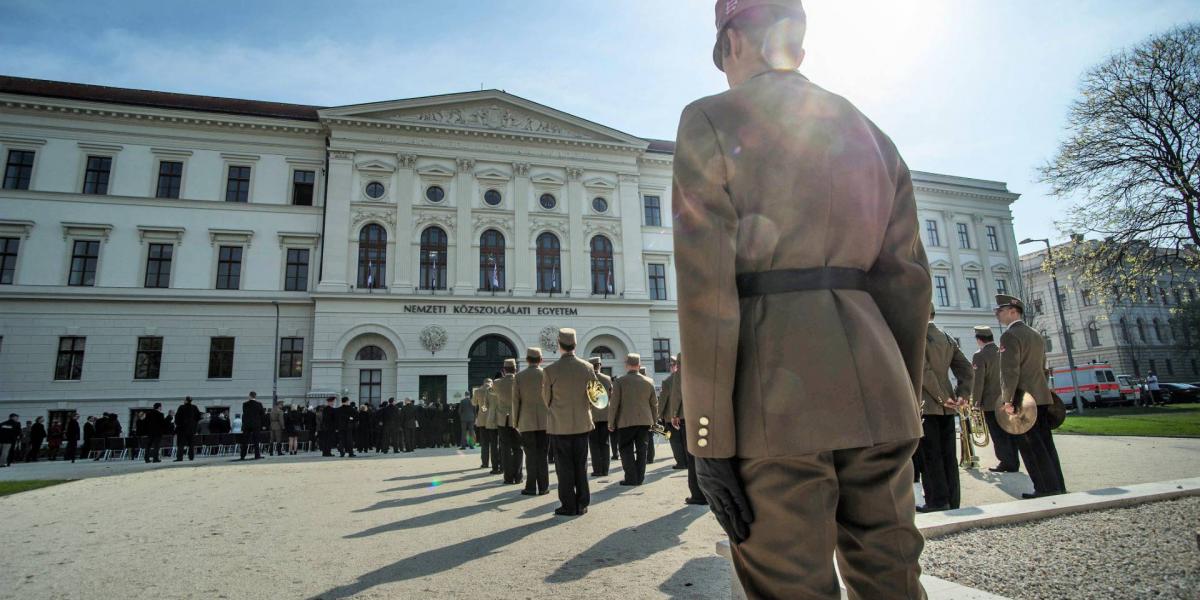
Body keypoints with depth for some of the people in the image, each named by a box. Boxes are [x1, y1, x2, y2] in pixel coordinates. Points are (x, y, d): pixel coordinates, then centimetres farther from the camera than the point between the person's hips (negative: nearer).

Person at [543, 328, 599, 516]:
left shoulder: (551, 370, -12)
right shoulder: (587, 367, -4)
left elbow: (547, 399, 0)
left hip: (560, 425, -3)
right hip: (582, 423, 3)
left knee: (564, 467, 5)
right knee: (581, 465, 11)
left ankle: (569, 506, 9)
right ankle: (582, 504, 17)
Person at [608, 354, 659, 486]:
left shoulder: (619, 381, -7)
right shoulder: (649, 381, 3)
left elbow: (613, 404, -8)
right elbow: (654, 404, 8)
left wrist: (611, 423, 0)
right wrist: (652, 420, 19)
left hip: (626, 422, -3)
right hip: (645, 421, 3)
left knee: (627, 450, 6)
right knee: (641, 450, 9)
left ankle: (631, 478, 2)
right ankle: (640, 478, 12)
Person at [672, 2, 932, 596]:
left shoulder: (711, 121, -1)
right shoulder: (871, 133, 17)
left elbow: (705, 287, -11)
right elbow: (905, 282, 13)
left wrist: (708, 441, -9)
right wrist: (901, 404, 20)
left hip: (775, 393, -6)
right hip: (874, 380, 6)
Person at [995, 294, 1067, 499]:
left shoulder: (1010, 335, -11)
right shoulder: (1037, 335, 18)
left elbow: (1010, 371, -19)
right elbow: (1042, 368, 20)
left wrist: (1007, 400, -18)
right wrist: (1040, 392, 23)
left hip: (1022, 398, -9)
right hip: (1042, 396, 9)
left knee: (1030, 446, -4)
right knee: (1045, 443, 12)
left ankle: (1046, 489, -2)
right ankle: (1057, 487, 17)